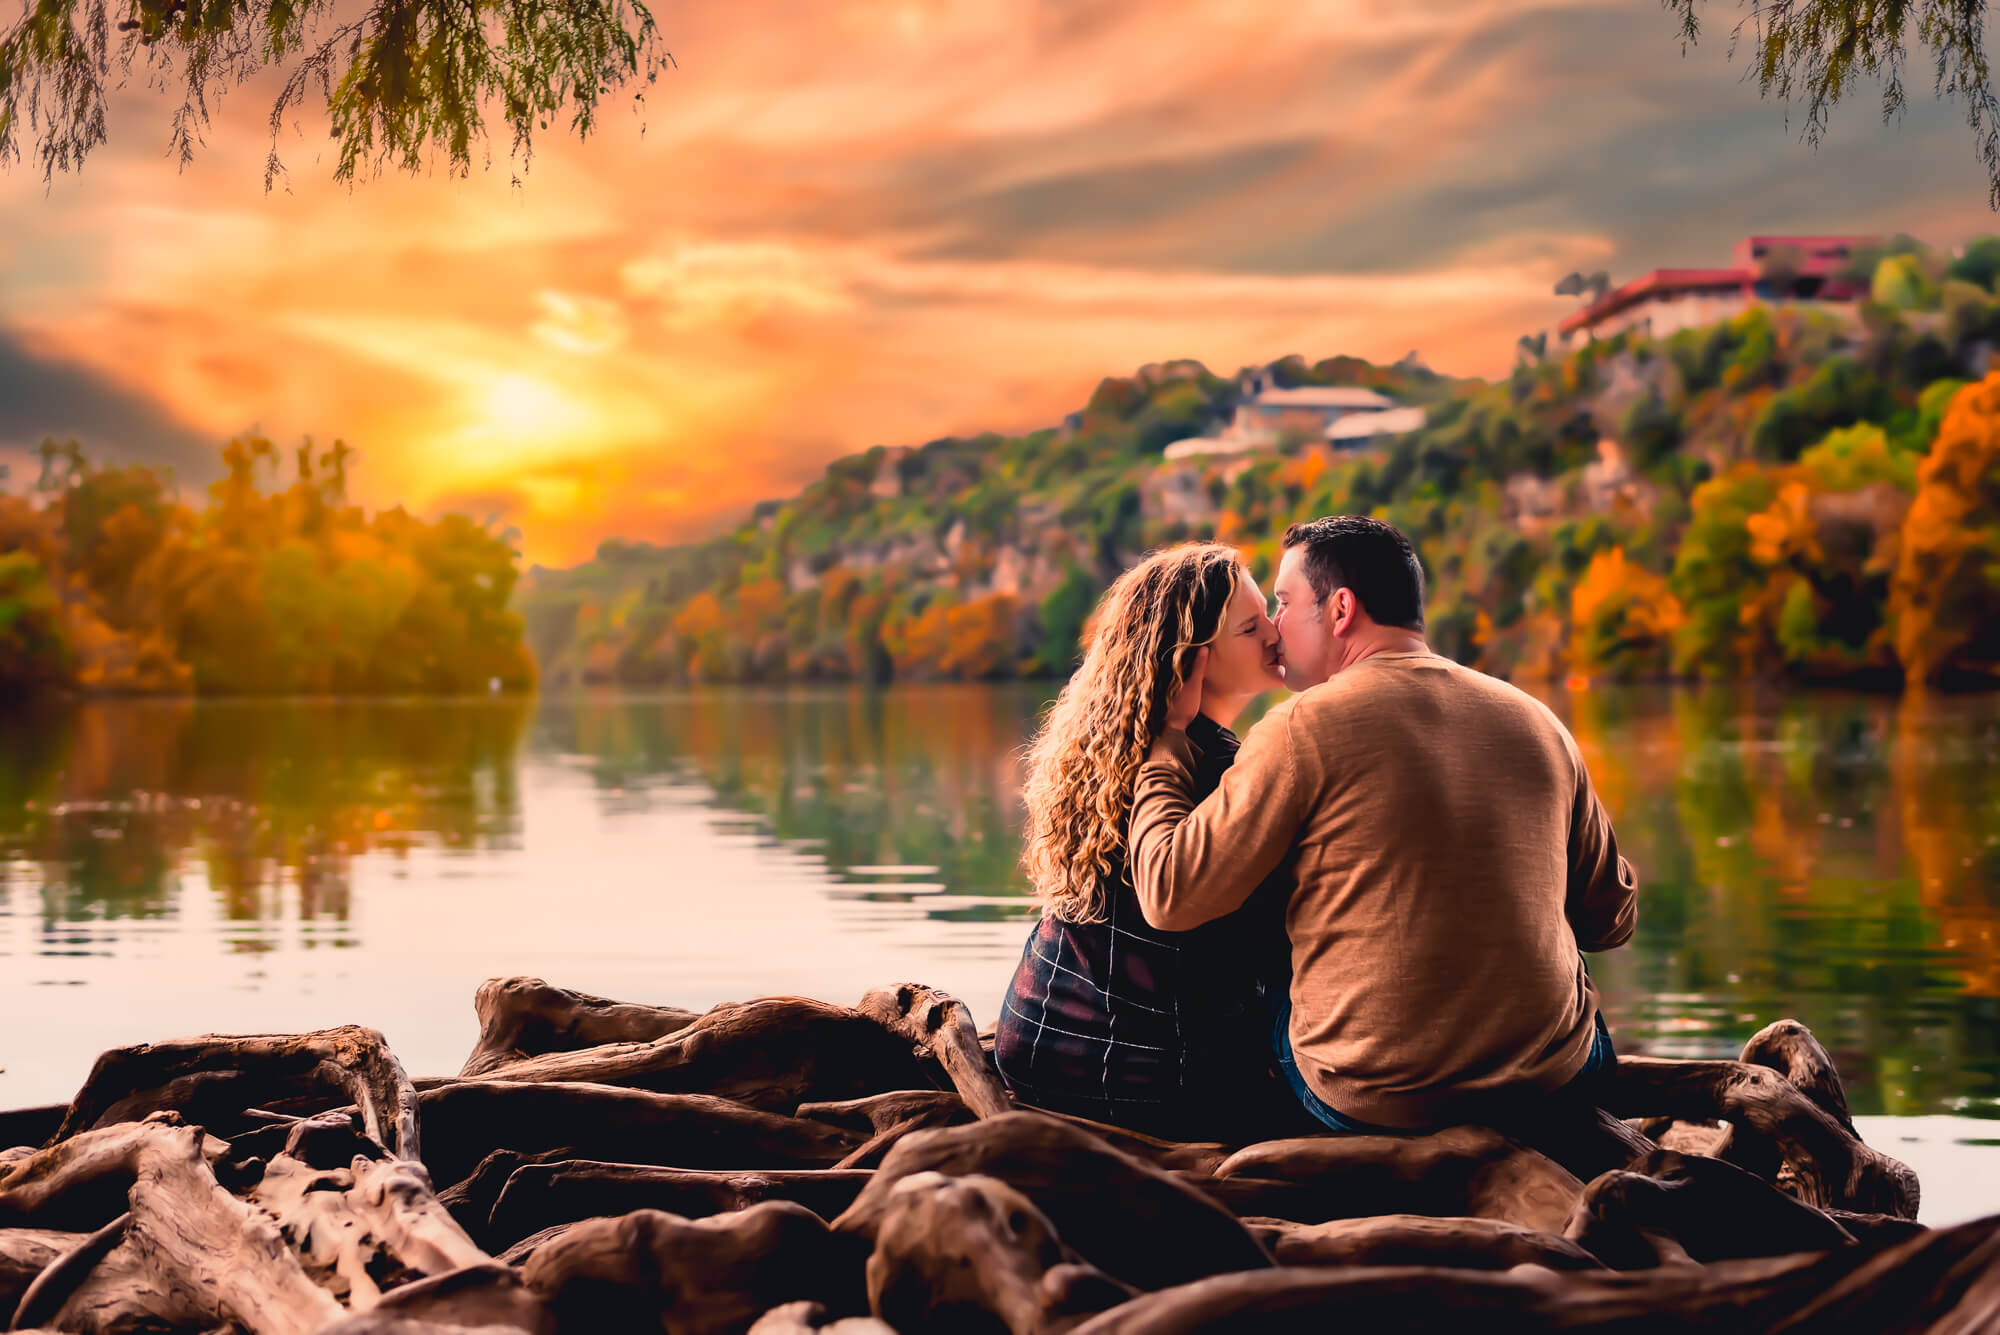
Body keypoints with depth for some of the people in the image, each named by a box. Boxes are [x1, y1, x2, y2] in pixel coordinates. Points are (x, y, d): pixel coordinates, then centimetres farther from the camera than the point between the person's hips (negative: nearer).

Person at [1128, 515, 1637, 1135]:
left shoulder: (1303, 729, -11)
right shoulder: (1538, 722, 4)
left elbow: (1170, 896, -9)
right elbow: (1611, 918, 13)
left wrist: (1166, 735, 4)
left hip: (1368, 1107, -3)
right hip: (1552, 1082, 4)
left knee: (1259, 1000, 28)